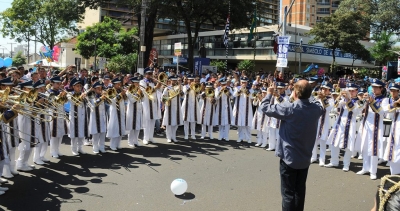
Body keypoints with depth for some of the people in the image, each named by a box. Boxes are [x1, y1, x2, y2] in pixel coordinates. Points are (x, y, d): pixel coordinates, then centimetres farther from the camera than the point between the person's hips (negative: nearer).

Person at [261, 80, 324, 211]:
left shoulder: (289, 108, -21)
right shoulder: (316, 108, -5)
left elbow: (265, 107, -13)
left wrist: (269, 94, 6)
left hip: (289, 157, -5)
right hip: (305, 158, 6)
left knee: (288, 193, 4)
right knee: (300, 190, 20)